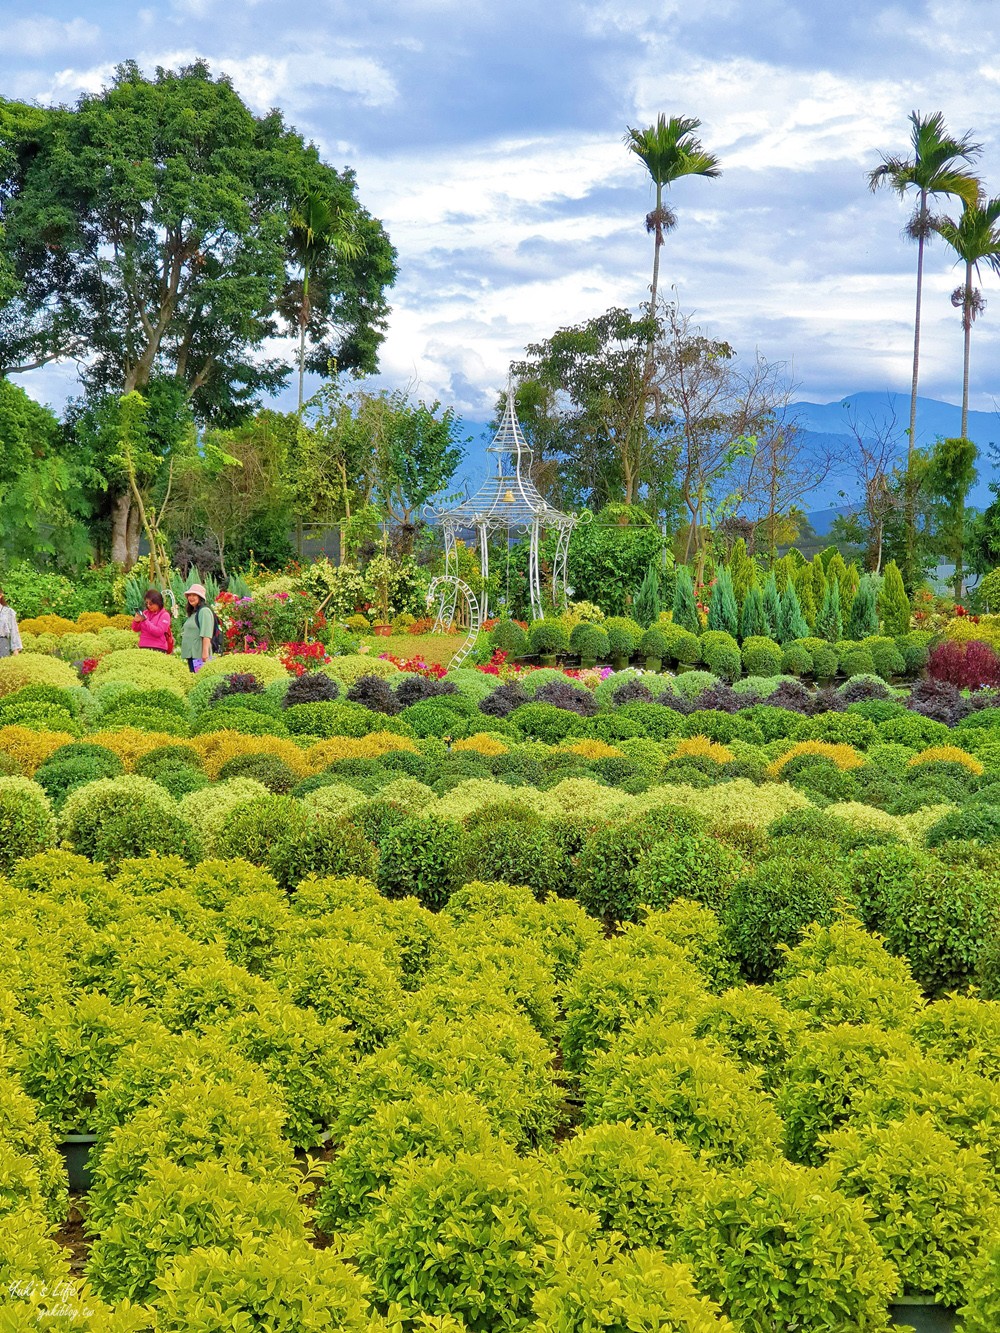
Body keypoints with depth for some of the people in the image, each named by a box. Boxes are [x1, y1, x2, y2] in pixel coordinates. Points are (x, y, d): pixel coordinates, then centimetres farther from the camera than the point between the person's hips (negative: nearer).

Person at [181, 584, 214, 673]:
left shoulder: (204, 611, -9)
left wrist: (205, 651, -24)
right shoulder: (192, 613, 21)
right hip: (190, 654, 10)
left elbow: (206, 634, -18)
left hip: (199, 655, -10)